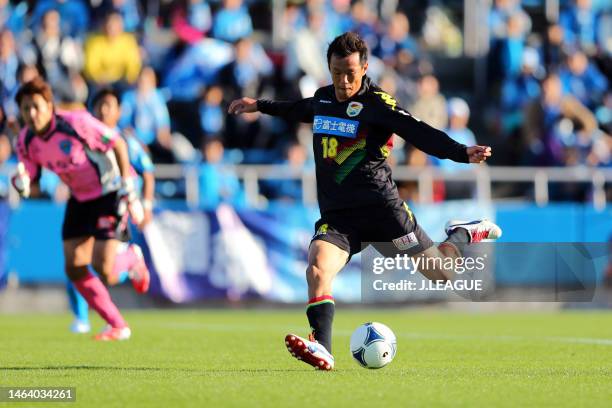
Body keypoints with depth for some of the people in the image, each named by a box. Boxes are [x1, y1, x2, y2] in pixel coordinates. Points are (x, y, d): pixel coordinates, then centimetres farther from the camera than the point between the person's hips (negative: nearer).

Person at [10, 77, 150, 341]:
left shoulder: (76, 123, -26)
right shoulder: (26, 141, -8)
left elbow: (118, 144, -16)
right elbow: (27, 178, 2)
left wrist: (128, 191, -17)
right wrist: (21, 182, -24)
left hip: (110, 193, -6)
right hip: (80, 199, 6)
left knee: (102, 268, -16)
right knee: (74, 268, -3)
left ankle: (132, 258, 22)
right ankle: (117, 326, 11)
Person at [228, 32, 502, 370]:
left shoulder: (377, 103, -6)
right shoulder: (323, 98, 12)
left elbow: (420, 134, -16)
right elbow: (301, 110, 38)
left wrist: (463, 153, -31)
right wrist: (260, 106, 48)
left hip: (380, 205, -4)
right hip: (336, 215, 4)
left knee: (442, 275, 1)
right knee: (317, 269, -27)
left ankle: (462, 235, 34)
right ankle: (322, 351, -33)